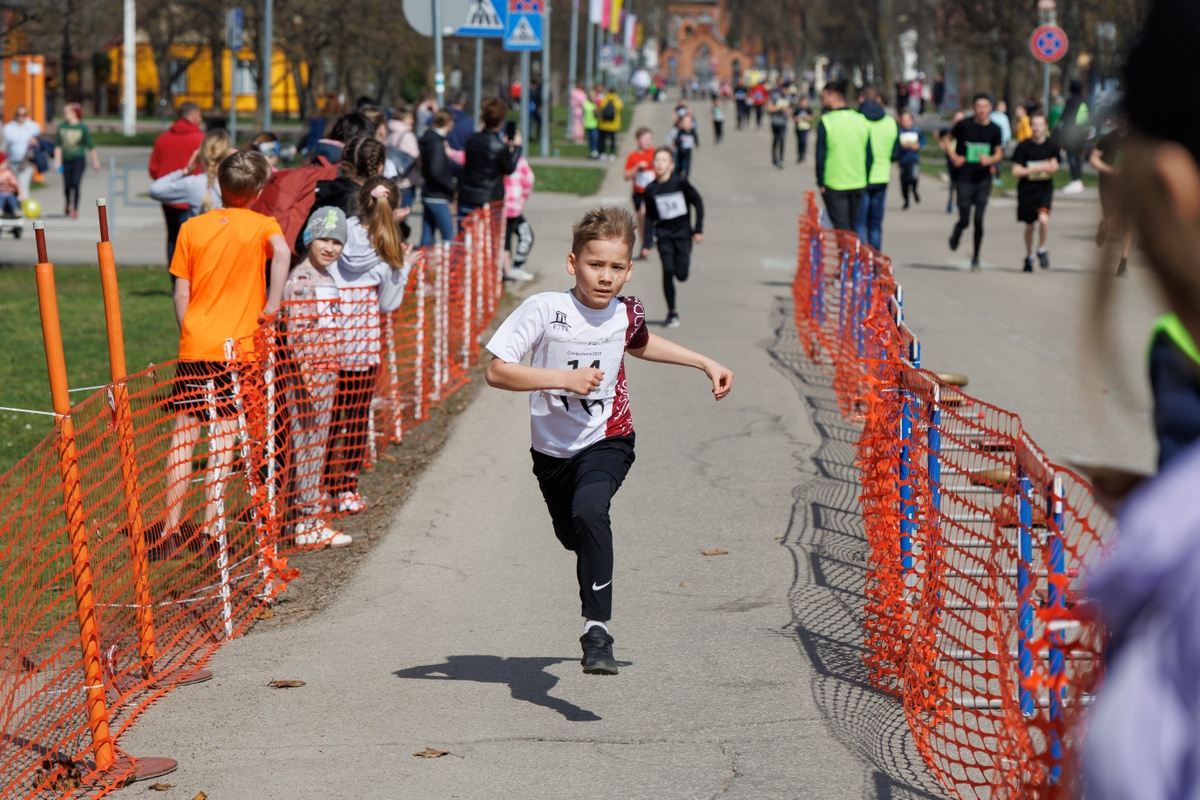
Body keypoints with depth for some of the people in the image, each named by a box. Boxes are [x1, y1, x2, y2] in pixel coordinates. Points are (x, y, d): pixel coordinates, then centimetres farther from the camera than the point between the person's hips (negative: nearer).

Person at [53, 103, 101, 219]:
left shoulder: (82, 128, -3)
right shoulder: (62, 127, 4)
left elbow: (90, 146, 3)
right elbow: (58, 145, 8)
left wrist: (95, 160, 6)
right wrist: (57, 159, 0)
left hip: (79, 160, -3)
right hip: (66, 161, 3)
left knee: (75, 184, -13)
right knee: (67, 186, 4)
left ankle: (75, 209, -2)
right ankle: (68, 204, 33)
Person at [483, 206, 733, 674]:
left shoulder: (627, 314, -6)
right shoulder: (545, 310, -18)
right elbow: (496, 372, -21)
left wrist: (706, 364, 19)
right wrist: (565, 378, -29)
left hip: (607, 443, -1)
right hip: (553, 449, 1)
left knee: (589, 512, -31)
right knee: (572, 536, 21)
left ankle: (597, 631, -31)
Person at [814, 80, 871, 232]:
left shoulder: (826, 122, -11)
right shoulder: (862, 121, 5)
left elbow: (821, 156, -10)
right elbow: (869, 155, 8)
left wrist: (821, 182, -1)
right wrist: (865, 180, 16)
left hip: (834, 185, -5)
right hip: (858, 184, 5)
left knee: (841, 228, -4)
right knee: (854, 229, 15)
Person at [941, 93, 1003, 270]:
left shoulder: (994, 129, 1)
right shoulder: (964, 126, -5)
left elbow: (999, 153, 8)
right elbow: (946, 141, 9)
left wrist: (990, 160, -13)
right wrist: (953, 157, -6)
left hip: (984, 179, 1)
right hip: (965, 179, -1)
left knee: (978, 220, -4)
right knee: (964, 220, -3)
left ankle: (976, 256, 11)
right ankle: (957, 232, 33)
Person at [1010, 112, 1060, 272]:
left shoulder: (1052, 145, -1)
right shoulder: (1023, 146, -7)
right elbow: (1016, 172, -10)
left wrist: (1052, 167, -8)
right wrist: (1036, 169, -18)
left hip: (1045, 188, 0)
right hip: (1026, 190, 0)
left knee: (1043, 218, -24)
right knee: (1029, 226, 13)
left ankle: (1042, 250, 0)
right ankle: (1028, 257, 35)